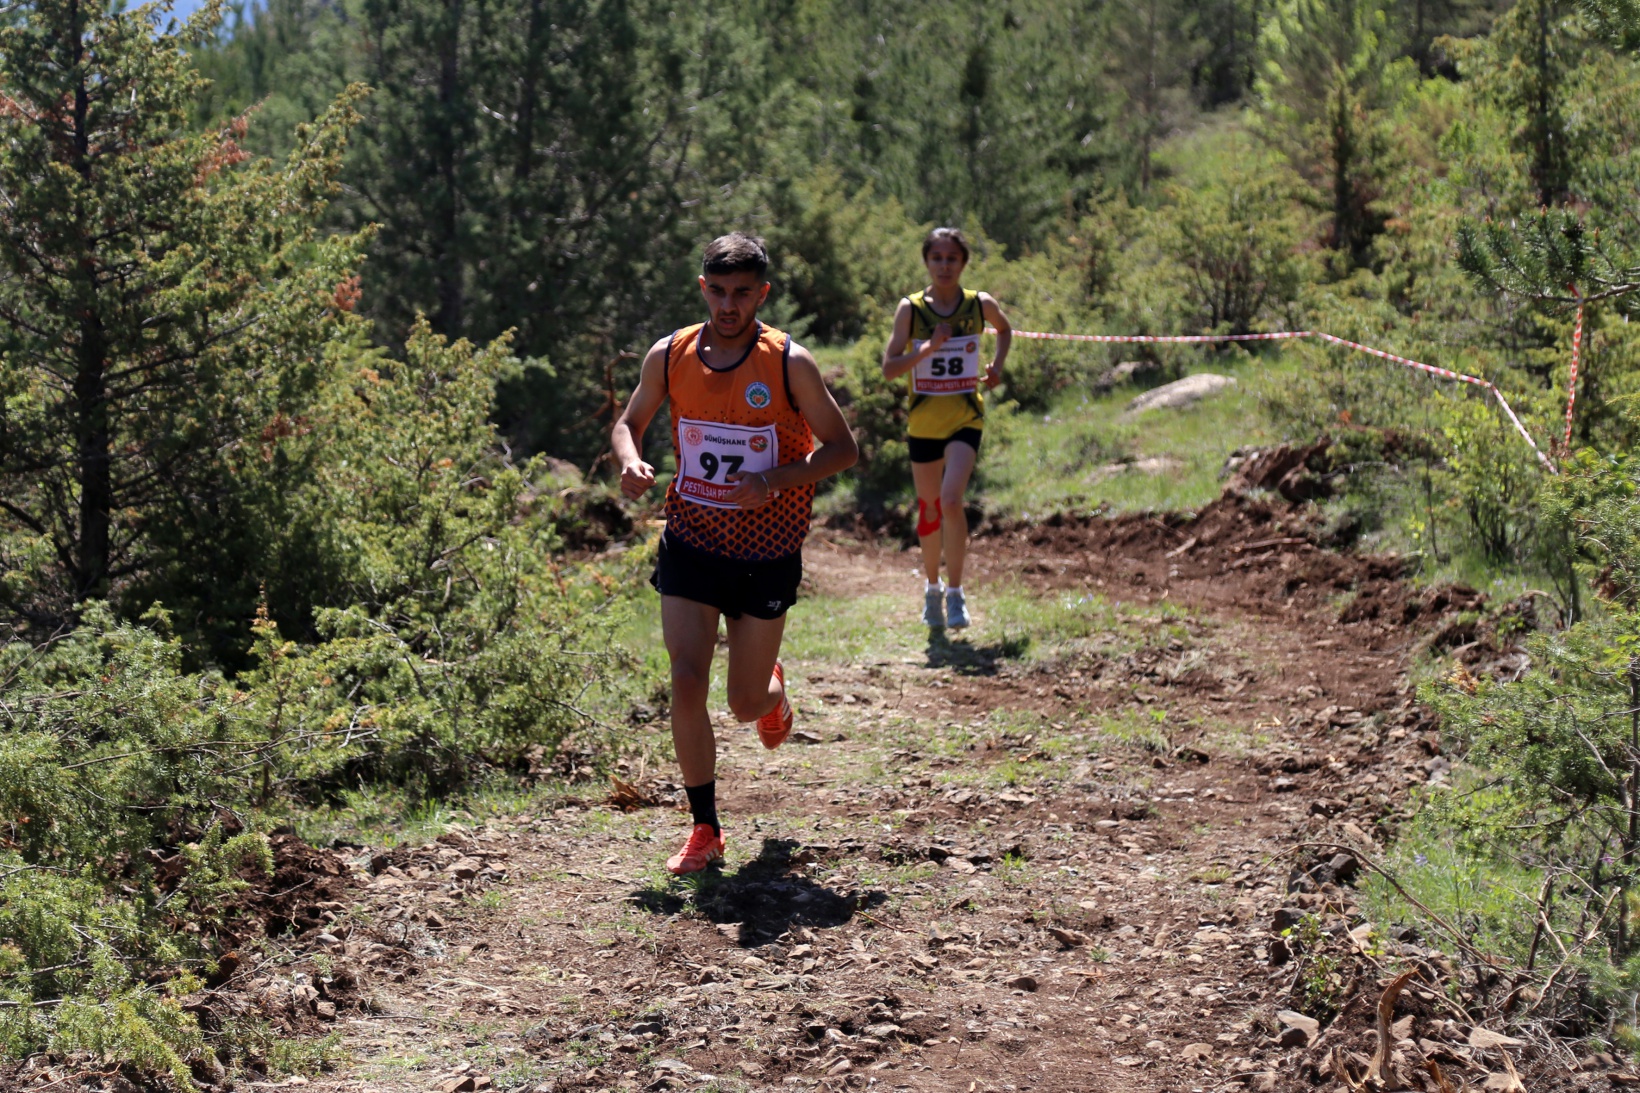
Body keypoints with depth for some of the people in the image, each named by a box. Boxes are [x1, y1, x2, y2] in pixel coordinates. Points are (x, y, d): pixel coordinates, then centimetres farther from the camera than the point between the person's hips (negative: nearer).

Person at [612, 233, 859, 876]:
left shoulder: (789, 364, -11)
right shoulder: (669, 356, -3)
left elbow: (842, 448, -6)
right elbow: (630, 423, 12)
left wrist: (775, 480, -22)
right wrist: (631, 462, -12)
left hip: (766, 552, -1)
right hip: (690, 541, 2)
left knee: (747, 704, 8)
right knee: (686, 684, -10)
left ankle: (773, 689, 48)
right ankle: (705, 830, 5)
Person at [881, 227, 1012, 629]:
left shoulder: (980, 305, -1)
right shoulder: (911, 308, -4)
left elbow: (1005, 329, 22)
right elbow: (888, 367, -8)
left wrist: (996, 366, 5)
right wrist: (929, 348, -21)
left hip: (966, 418, -1)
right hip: (924, 421, 1)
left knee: (951, 500, -20)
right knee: (929, 509, 12)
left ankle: (955, 592, -9)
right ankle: (932, 588, 33)